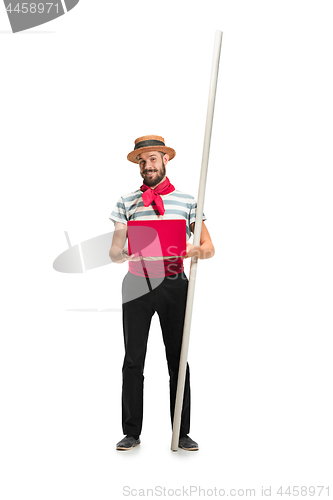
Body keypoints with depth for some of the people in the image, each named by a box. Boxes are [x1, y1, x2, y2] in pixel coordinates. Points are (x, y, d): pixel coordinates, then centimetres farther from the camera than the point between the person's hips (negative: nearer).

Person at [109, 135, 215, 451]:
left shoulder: (187, 201, 8)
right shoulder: (126, 202, 9)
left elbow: (209, 249, 5)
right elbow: (114, 253, 4)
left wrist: (197, 251, -19)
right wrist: (124, 252, -19)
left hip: (174, 284, 0)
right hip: (137, 283, 1)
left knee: (178, 359, 3)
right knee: (133, 359, 1)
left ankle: (182, 433, 12)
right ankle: (132, 433, 11)